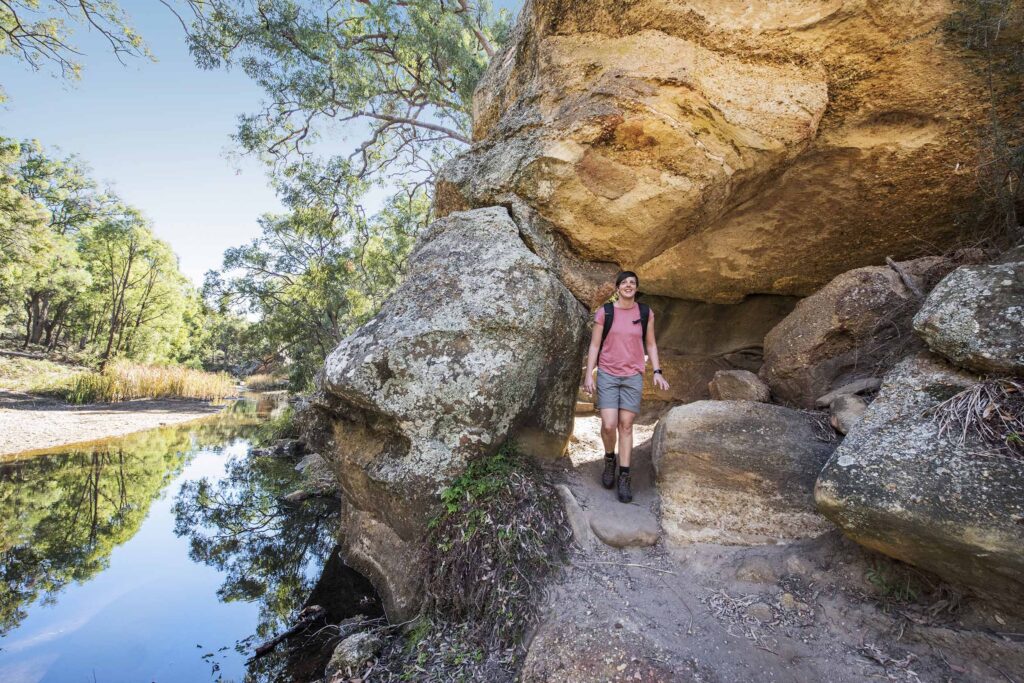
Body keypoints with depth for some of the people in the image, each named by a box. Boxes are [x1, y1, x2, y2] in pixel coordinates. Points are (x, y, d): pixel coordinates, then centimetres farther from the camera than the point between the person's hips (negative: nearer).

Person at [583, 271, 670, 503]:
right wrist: (589, 374, -4)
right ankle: (609, 459, 22)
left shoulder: (645, 313, 5)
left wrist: (657, 371, 2)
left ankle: (624, 478, 10)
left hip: (633, 377, 1)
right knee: (609, 425, -9)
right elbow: (594, 345, 1)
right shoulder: (604, 312, -2)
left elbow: (650, 344, 12)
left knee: (626, 425, 0)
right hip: (607, 375, -1)